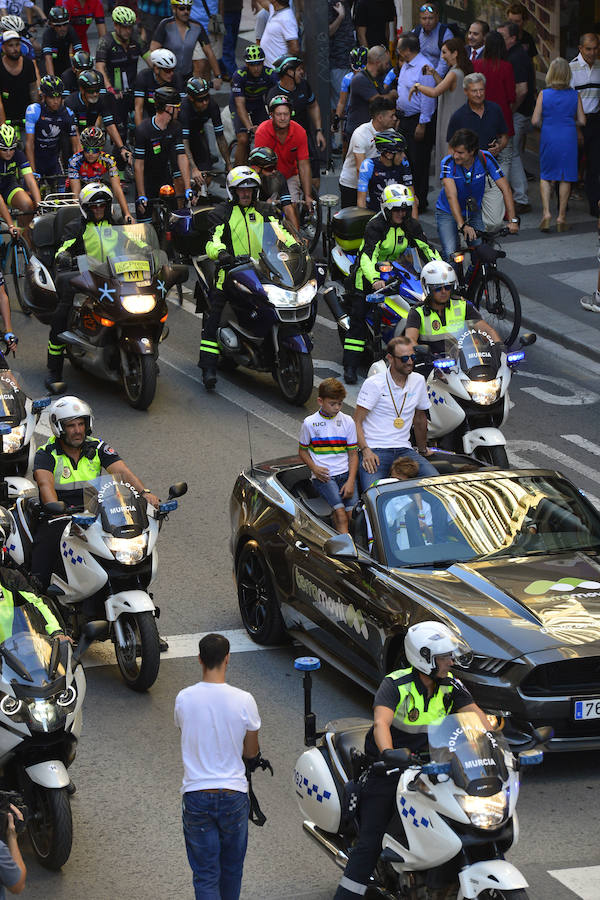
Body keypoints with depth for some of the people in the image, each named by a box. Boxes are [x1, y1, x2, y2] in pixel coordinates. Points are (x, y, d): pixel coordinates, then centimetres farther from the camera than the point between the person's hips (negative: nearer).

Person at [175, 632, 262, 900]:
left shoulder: (184, 699, -8)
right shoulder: (243, 700, -12)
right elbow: (251, 752, -1)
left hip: (196, 796, 0)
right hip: (233, 795, 0)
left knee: (205, 874, 4)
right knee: (232, 868, 20)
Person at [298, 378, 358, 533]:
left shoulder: (347, 421, 8)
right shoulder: (310, 423, 4)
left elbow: (353, 453, 9)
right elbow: (302, 451, 14)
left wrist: (351, 481, -5)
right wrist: (314, 468, -5)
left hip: (345, 473, 3)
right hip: (323, 476, -3)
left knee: (351, 510, -22)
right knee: (340, 510, -25)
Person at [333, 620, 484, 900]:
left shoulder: (451, 686, -1)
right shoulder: (395, 685, -17)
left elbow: (477, 717, -7)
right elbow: (381, 722, -31)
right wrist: (389, 755, -49)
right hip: (389, 769, -5)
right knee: (370, 841, -9)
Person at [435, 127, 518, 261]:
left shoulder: (485, 159, -19)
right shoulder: (448, 162, -25)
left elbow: (505, 189, -18)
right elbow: (451, 196, -36)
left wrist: (512, 220, -28)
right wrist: (462, 225, -48)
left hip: (473, 213, 2)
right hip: (447, 213, -2)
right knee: (451, 255, -20)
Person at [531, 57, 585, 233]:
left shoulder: (544, 94, -6)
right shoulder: (575, 95, -4)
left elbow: (535, 121, -6)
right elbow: (582, 121, -2)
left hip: (549, 138, 0)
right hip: (569, 139, 0)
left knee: (545, 177, 13)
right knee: (565, 178, 9)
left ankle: (546, 212, -2)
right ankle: (561, 217, 10)